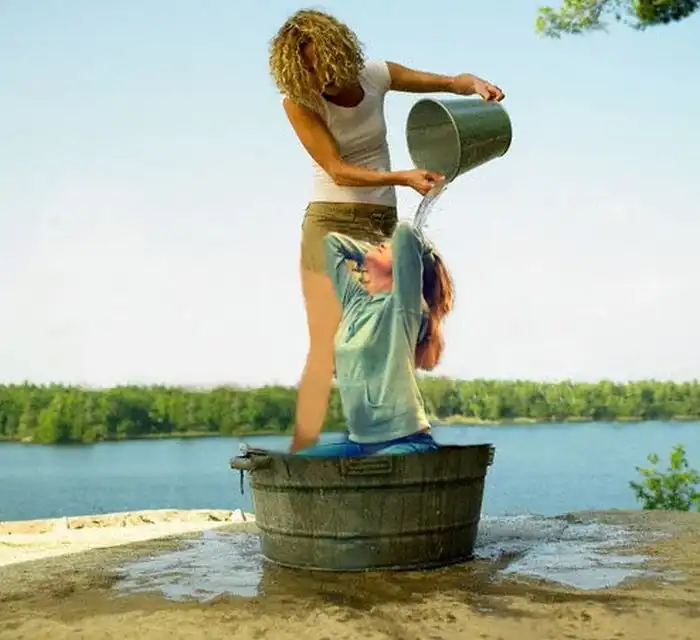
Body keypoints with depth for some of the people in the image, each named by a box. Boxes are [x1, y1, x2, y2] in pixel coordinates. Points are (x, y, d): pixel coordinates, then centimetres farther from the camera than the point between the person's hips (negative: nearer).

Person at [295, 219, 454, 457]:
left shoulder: (403, 305, -8)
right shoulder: (354, 299, 12)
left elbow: (406, 232, -21)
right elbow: (332, 242, 22)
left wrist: (426, 256, -2)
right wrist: (372, 254, 18)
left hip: (406, 441, -8)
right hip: (358, 440, 8)